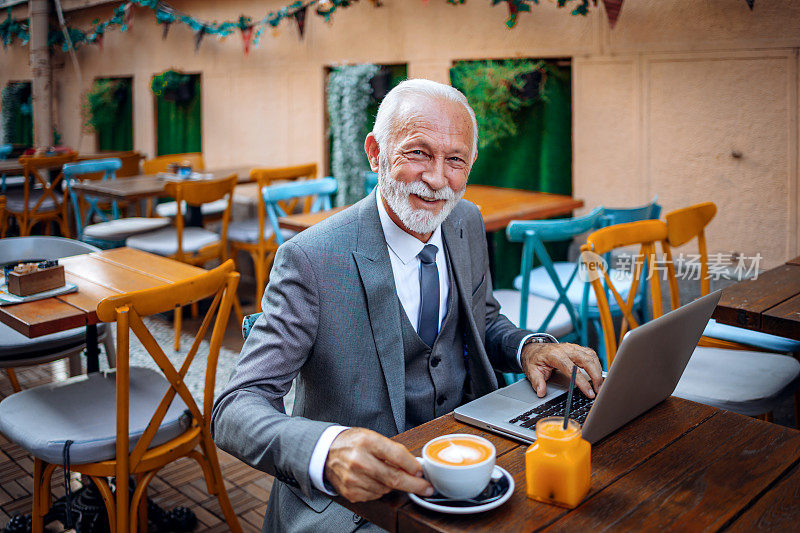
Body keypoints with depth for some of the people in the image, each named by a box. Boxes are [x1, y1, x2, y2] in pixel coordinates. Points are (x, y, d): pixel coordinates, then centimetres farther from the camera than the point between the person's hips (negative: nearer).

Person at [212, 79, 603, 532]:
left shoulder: (468, 223, 1)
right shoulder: (311, 260, -20)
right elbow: (236, 410, -23)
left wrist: (528, 347, -7)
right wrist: (329, 451, -43)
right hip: (354, 495, -6)